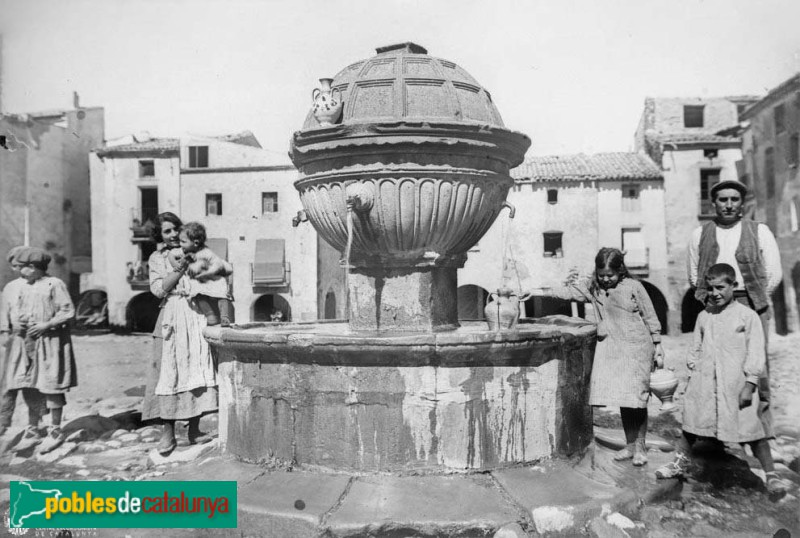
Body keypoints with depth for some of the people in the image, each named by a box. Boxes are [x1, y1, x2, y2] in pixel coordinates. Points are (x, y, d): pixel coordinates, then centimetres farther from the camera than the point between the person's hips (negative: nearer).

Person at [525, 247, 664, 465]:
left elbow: (650, 318, 0)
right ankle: (630, 445, 21)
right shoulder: (593, 288, 5)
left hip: (636, 348, -4)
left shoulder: (633, 287, -5)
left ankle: (640, 447, 13)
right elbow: (567, 292, 6)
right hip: (610, 349, 4)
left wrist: (657, 348, 2)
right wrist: (537, 291, 0)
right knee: (622, 400, 8)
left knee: (637, 398, -2)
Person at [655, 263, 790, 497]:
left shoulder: (748, 316, -4)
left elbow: (755, 353, -6)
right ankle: (680, 463, 26)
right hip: (704, 383, 4)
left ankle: (771, 474, 18)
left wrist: (749, 385, -11)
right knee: (691, 425, 10)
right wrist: (692, 377, 11)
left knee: (753, 430, 2)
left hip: (736, 384, -3)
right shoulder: (703, 317, 8)